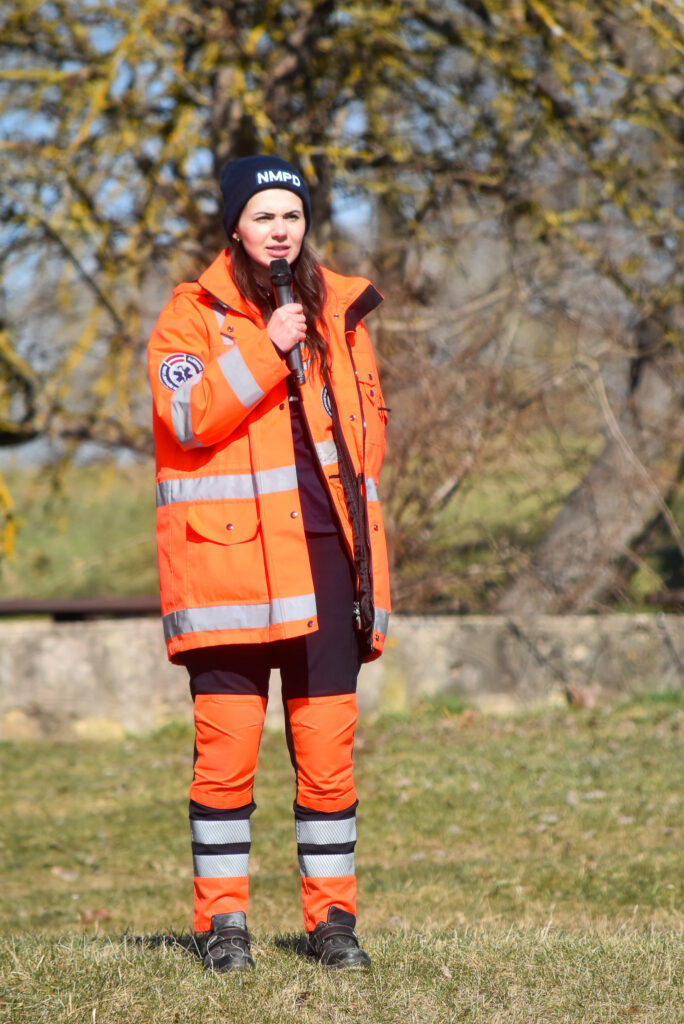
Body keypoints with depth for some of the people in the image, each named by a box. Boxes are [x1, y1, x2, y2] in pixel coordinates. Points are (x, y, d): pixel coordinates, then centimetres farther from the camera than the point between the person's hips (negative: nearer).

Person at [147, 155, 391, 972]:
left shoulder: (338, 309, 16)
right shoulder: (193, 314, 3)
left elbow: (368, 416, 23)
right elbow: (188, 416, -11)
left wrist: (355, 498, 10)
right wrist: (265, 349, -17)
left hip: (326, 553, 3)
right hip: (227, 558, -3)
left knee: (327, 747, 3)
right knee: (226, 746, -4)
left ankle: (332, 913, 11)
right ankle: (222, 918, 4)